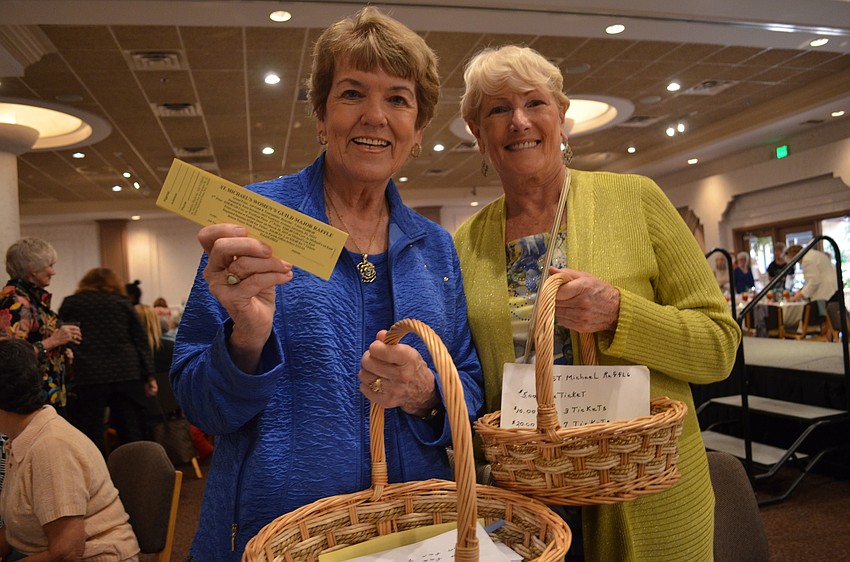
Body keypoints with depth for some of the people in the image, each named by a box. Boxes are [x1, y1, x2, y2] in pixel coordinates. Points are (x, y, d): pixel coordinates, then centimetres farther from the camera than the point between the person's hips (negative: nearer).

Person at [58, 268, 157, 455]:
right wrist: (149, 376, 8)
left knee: (91, 440, 2)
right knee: (133, 439, 6)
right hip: (126, 375, 1)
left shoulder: (70, 303, 13)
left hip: (86, 378, -1)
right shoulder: (123, 302, 13)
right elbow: (141, 341, 8)